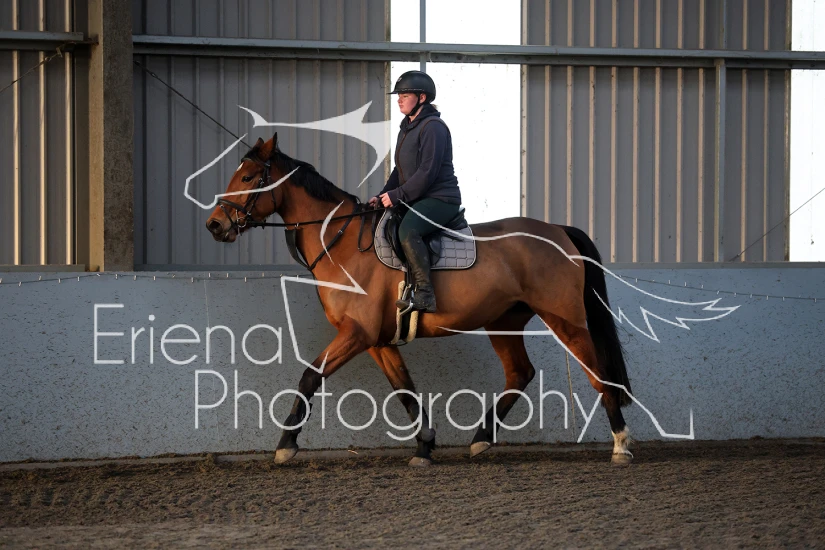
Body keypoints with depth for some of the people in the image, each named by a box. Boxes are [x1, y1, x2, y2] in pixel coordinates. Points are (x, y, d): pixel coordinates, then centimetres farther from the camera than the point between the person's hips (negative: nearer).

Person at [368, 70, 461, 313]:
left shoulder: (432, 127, -12)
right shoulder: (407, 128, 18)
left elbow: (427, 172, -21)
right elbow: (400, 170, 23)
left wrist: (397, 195, -20)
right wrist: (383, 196, 8)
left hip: (440, 198, -10)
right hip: (417, 200, 10)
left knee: (407, 230, -34)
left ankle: (425, 295, -34)